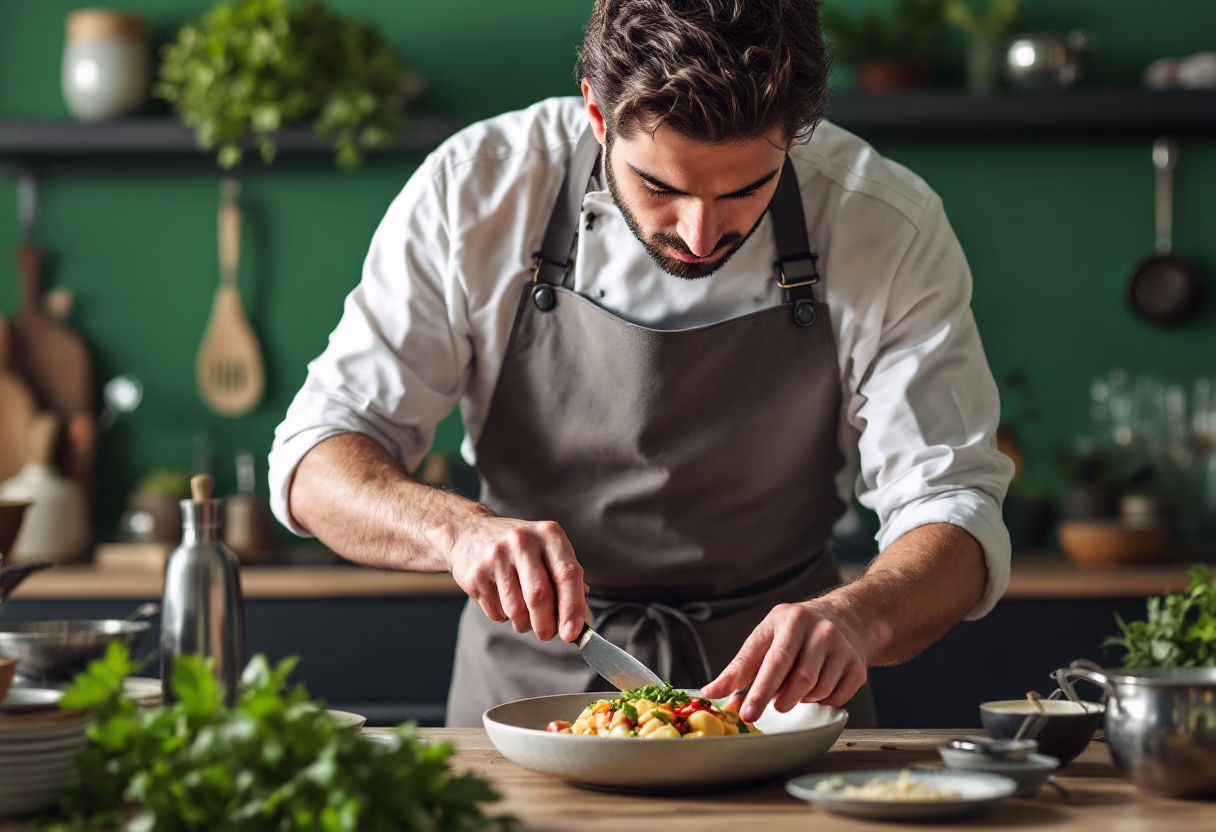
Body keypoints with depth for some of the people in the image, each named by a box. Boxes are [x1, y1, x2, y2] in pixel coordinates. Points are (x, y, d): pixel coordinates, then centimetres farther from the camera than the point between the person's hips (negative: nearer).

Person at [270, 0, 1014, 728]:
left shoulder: (889, 225, -15)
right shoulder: (473, 192, -14)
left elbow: (951, 506, -14)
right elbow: (318, 461, -11)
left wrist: (859, 616, -37)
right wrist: (458, 529, -33)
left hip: (774, 686, 0)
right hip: (529, 693, 0)